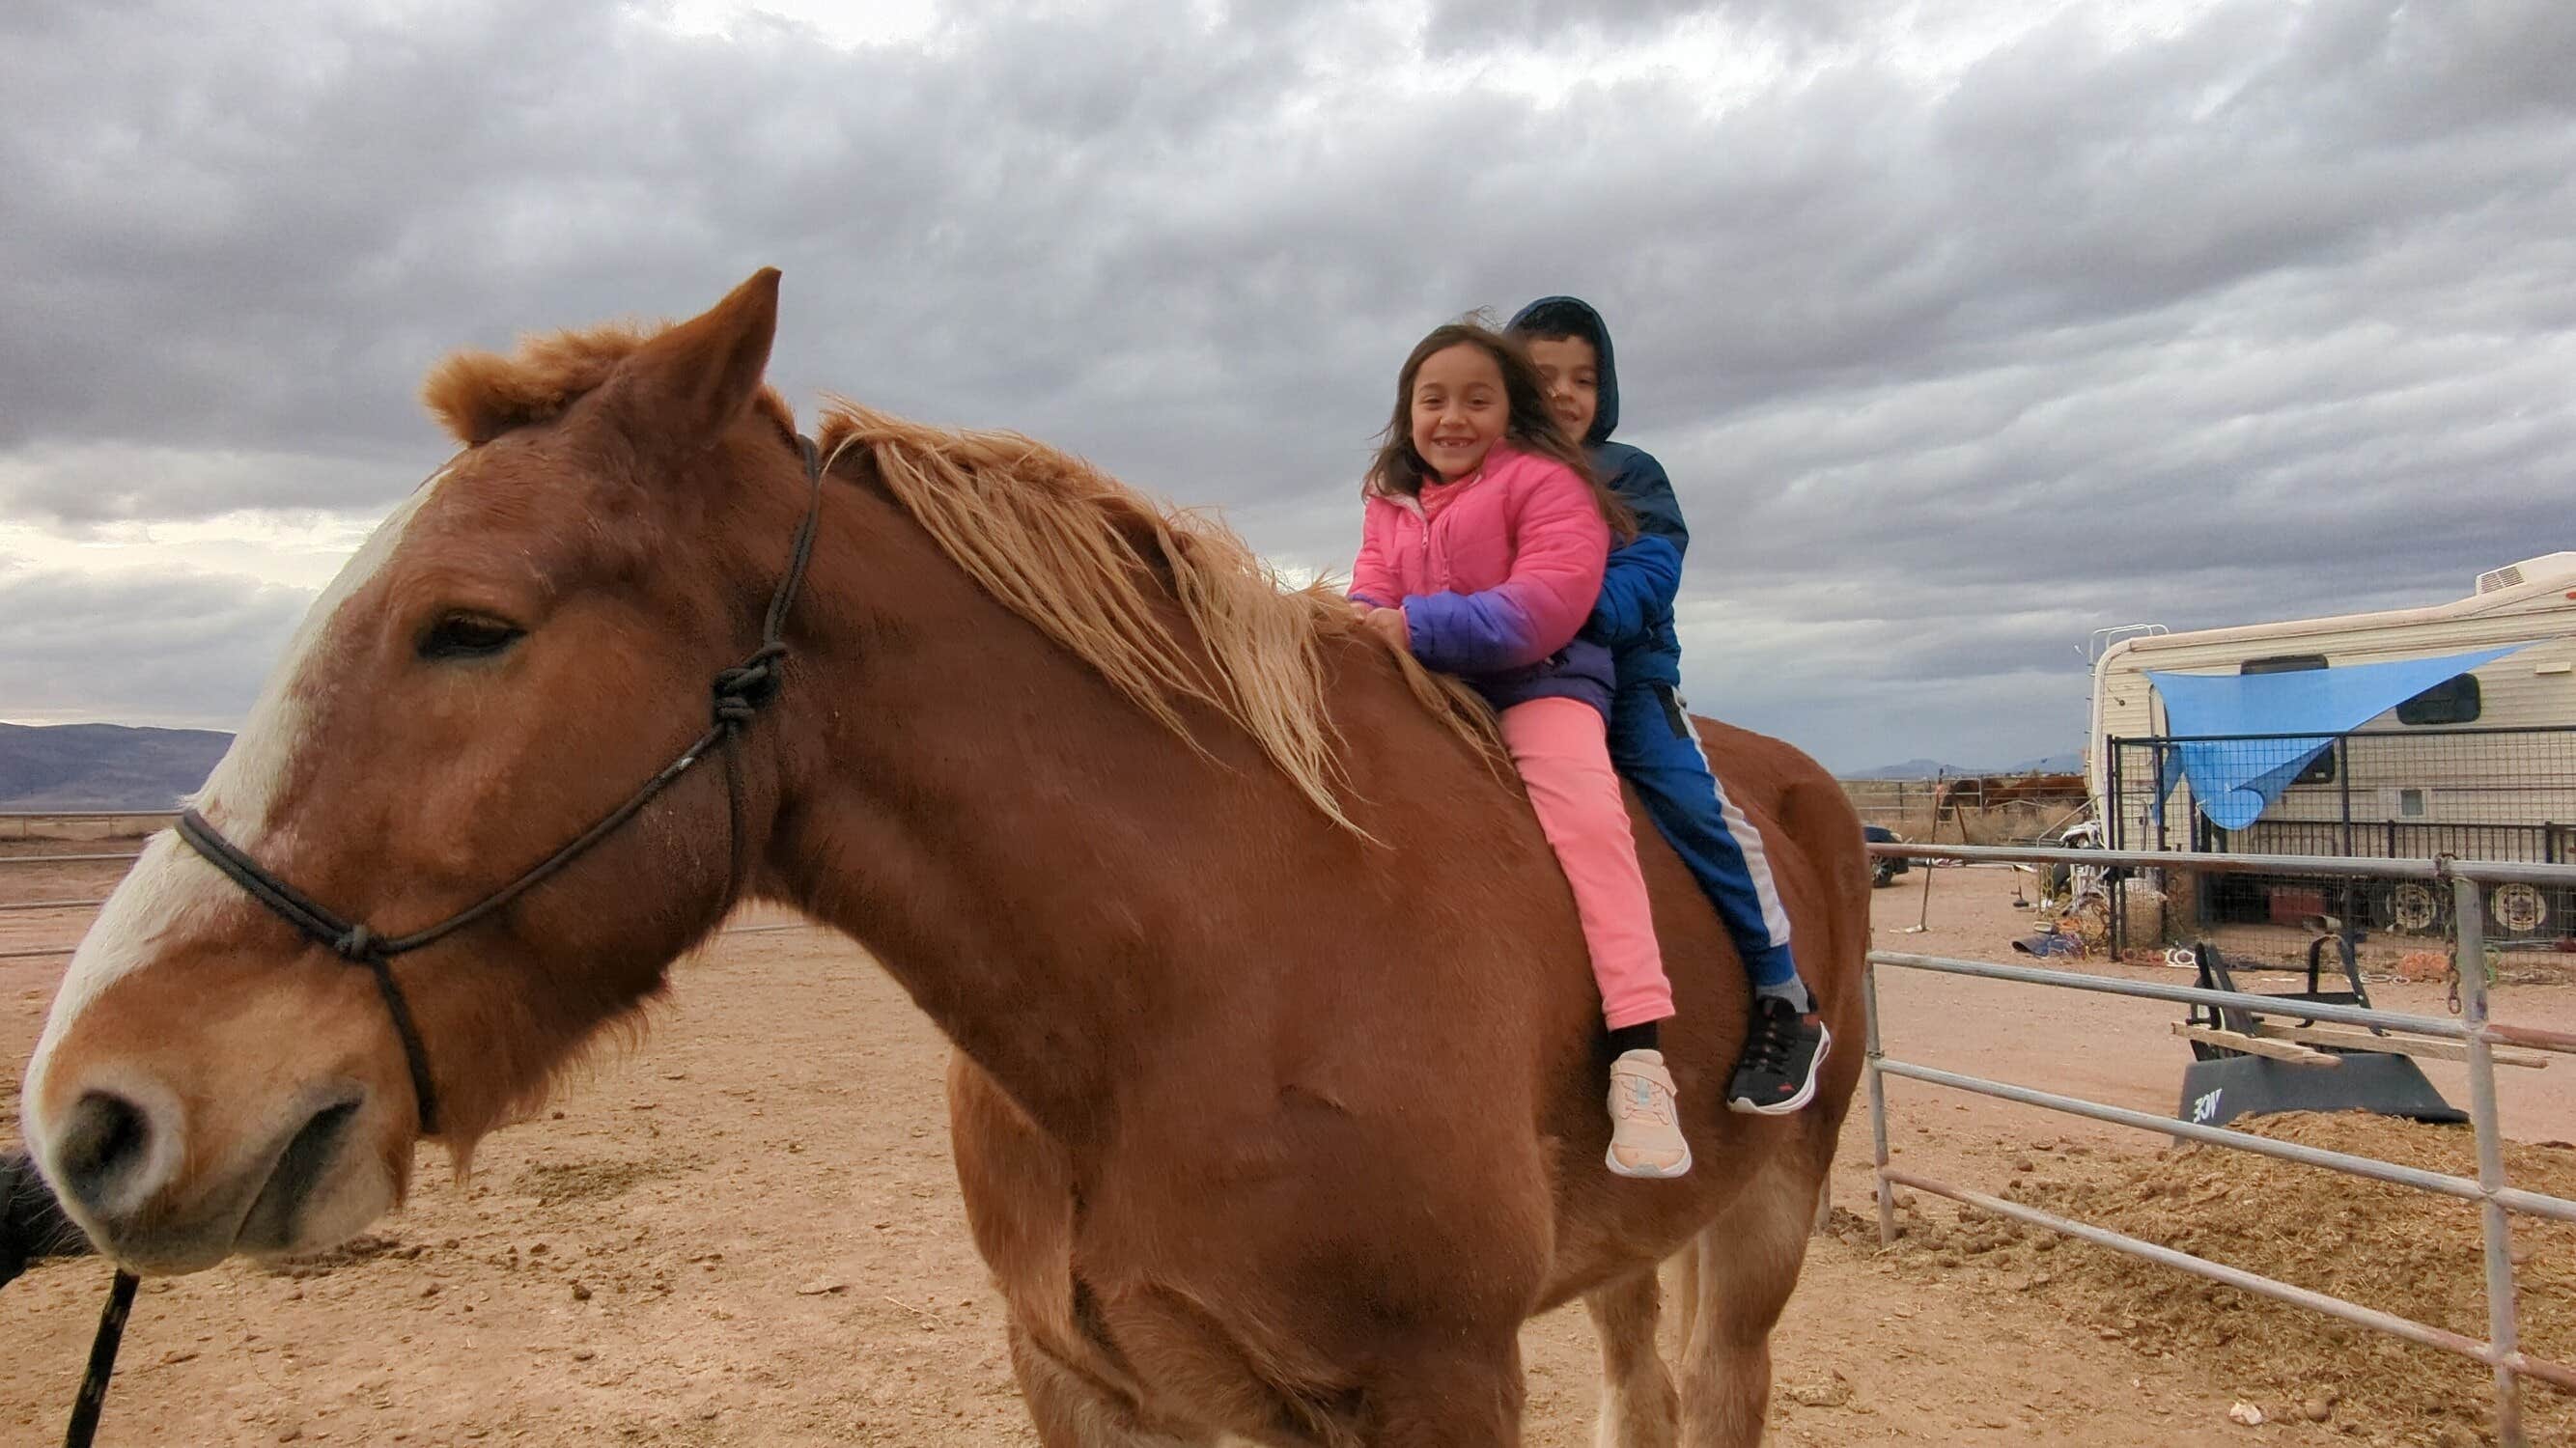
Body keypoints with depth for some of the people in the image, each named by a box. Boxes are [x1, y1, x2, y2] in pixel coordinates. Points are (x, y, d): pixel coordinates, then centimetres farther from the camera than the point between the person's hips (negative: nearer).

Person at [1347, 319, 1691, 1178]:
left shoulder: (1545, 481, -4)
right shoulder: (1388, 505, 16)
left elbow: (1550, 600, -18)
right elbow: (1371, 599, 11)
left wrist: (1421, 626, -27)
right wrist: (1359, 629, -16)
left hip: (1538, 679, -6)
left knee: (1586, 811, -29)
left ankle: (1639, 1059, -34)